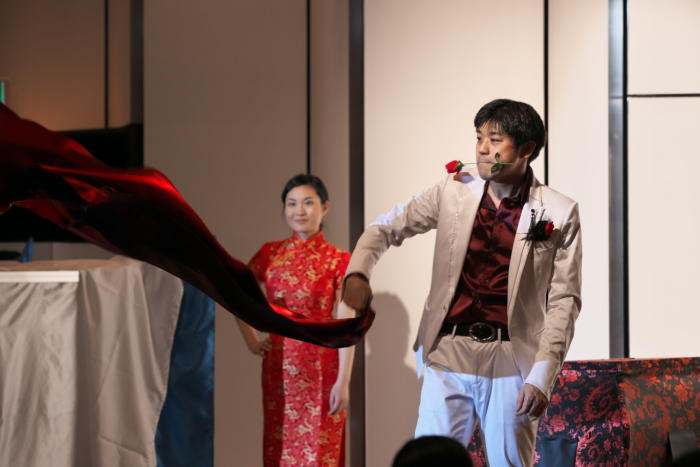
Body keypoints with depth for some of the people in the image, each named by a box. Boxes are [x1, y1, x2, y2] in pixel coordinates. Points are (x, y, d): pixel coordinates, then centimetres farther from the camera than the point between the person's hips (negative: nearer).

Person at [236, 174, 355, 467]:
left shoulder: (338, 260, -6)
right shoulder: (270, 254, 5)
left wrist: (343, 382, -14)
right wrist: (251, 340, 10)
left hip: (320, 368, -4)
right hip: (279, 367, 4)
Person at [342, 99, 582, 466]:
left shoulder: (559, 214, -3)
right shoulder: (453, 192, 4)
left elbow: (564, 301, -3)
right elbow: (387, 228, 12)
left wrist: (542, 377, -10)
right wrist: (357, 274, -8)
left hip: (510, 364, -2)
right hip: (447, 354, 2)